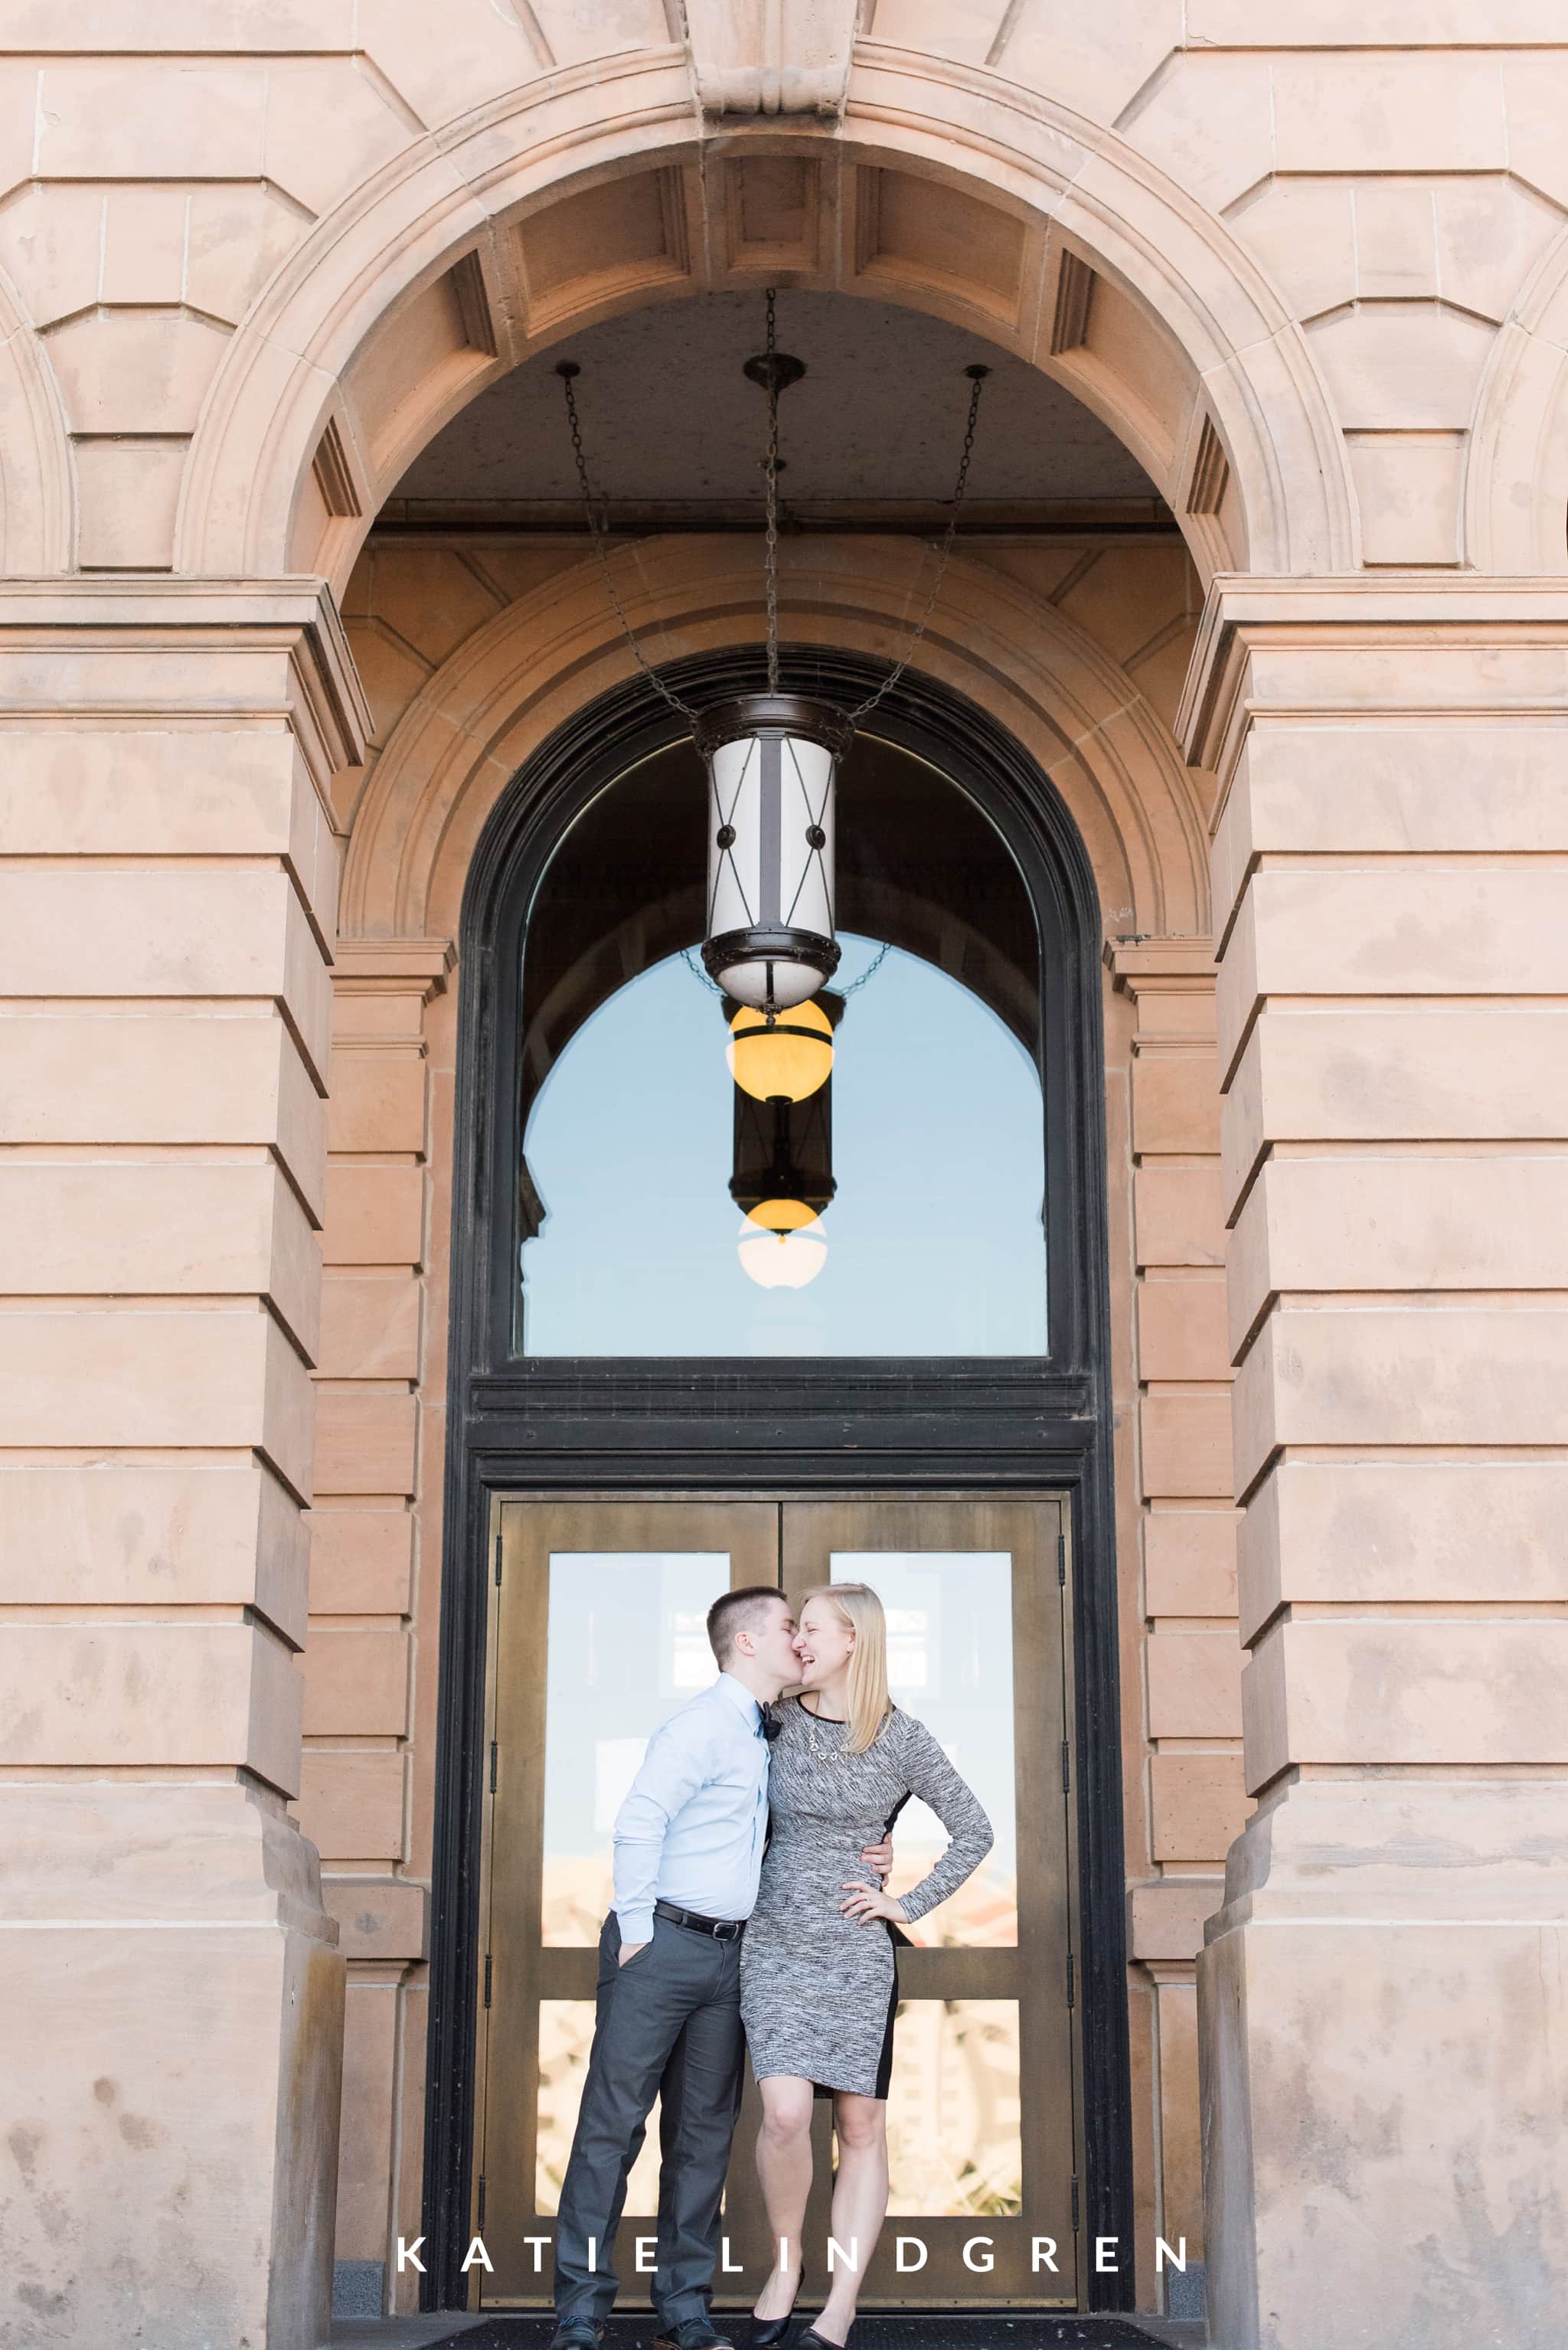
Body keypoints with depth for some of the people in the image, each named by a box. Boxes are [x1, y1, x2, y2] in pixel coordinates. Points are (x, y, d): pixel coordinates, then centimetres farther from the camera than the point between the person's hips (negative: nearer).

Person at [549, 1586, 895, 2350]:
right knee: (613, 2124, -5)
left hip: (727, 1956, 8)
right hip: (662, 1944, -8)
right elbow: (638, 1823, -18)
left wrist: (867, 1857, 10)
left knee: (705, 2134, 8)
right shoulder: (703, 1724, -9)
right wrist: (635, 1932, -14)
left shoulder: (766, 1736, 17)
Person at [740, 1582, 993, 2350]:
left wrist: (910, 1904, -1)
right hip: (775, 1940, 1)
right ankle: (785, 2263, 7)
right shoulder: (781, 1720, 4)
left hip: (855, 1948, 0)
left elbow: (973, 1831, 5)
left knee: (861, 2125, 0)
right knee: (785, 2112, -16)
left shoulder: (902, 1738, -2)